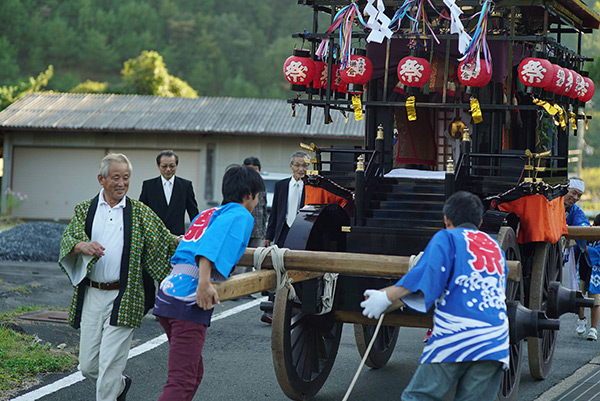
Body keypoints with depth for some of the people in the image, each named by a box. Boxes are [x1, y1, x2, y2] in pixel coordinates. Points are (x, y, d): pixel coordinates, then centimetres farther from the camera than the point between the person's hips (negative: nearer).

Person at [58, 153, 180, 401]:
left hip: (123, 297, -2)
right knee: (88, 366, 9)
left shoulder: (140, 212, 7)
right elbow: (68, 239, -5)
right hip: (92, 295, 3)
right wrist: (83, 246, -26)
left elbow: (166, 240, 7)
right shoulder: (85, 210, 9)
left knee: (110, 365, -9)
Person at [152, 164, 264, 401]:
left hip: (167, 293, 9)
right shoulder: (241, 216, -1)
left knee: (194, 373, 21)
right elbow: (213, 241, -21)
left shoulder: (208, 213, 24)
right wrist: (204, 283, -31)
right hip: (190, 301, -9)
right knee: (182, 381, -13)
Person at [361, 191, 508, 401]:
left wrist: (385, 297, -3)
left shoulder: (447, 238, 7)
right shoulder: (496, 247, 25)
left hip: (457, 333, -5)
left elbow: (425, 275, -6)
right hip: (495, 342, 5)